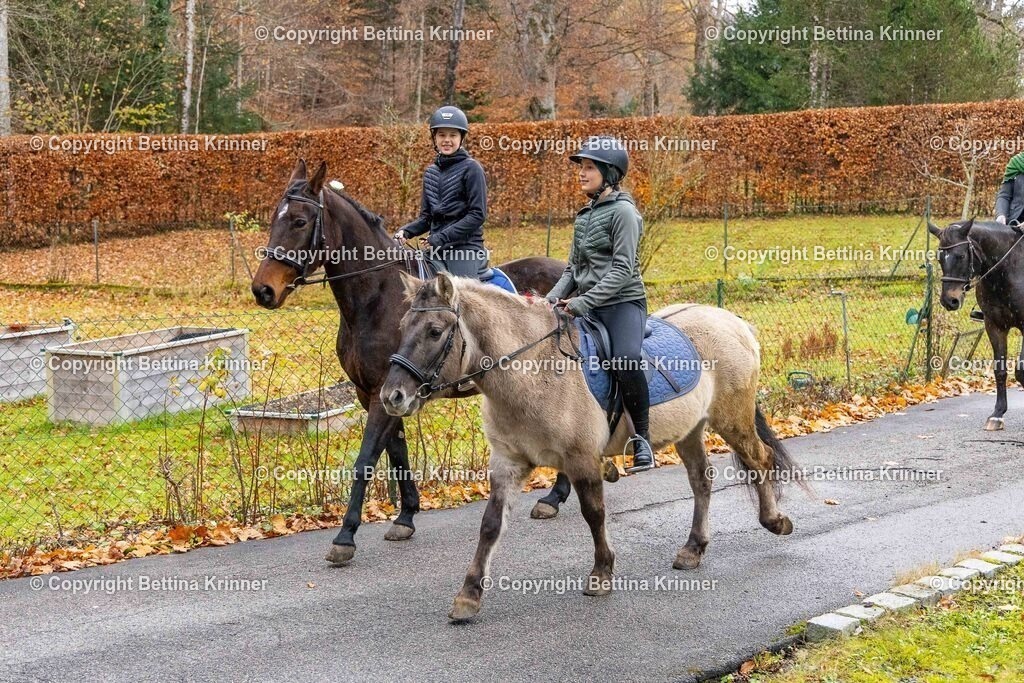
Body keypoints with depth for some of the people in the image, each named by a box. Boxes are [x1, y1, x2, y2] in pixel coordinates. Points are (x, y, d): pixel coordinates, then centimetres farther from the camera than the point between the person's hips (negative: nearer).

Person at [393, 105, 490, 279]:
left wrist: (441, 237, -16)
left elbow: (477, 214, -10)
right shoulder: (431, 172, 16)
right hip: (435, 250, 6)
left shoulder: (471, 169, -3)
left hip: (465, 247, -6)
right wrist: (406, 232, -2)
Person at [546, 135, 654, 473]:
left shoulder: (623, 211, -6)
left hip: (623, 302, -9)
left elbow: (622, 269, -15)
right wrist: (552, 300, 3)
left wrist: (584, 302, -20)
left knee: (625, 358, -34)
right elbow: (573, 268, 20)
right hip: (586, 307, 9)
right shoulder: (585, 215, 18)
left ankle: (642, 438, -21)